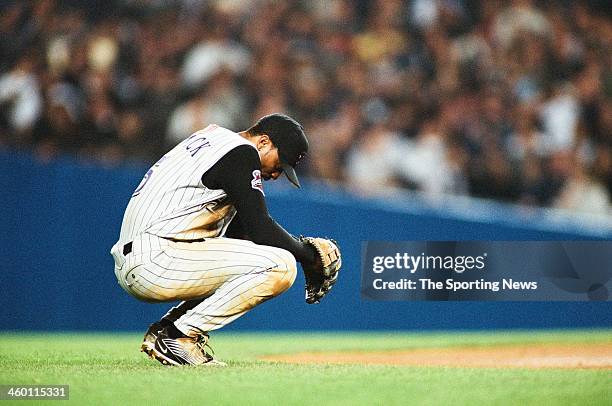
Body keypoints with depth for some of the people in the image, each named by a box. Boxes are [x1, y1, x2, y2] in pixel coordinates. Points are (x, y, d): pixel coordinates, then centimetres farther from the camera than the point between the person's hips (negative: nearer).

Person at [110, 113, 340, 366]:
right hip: (155, 260, -10)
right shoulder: (242, 153, -6)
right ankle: (179, 336, -11)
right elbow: (260, 229, -13)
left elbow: (240, 228, 27)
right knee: (280, 265, -16)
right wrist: (309, 256, 2)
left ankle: (163, 330, 12)